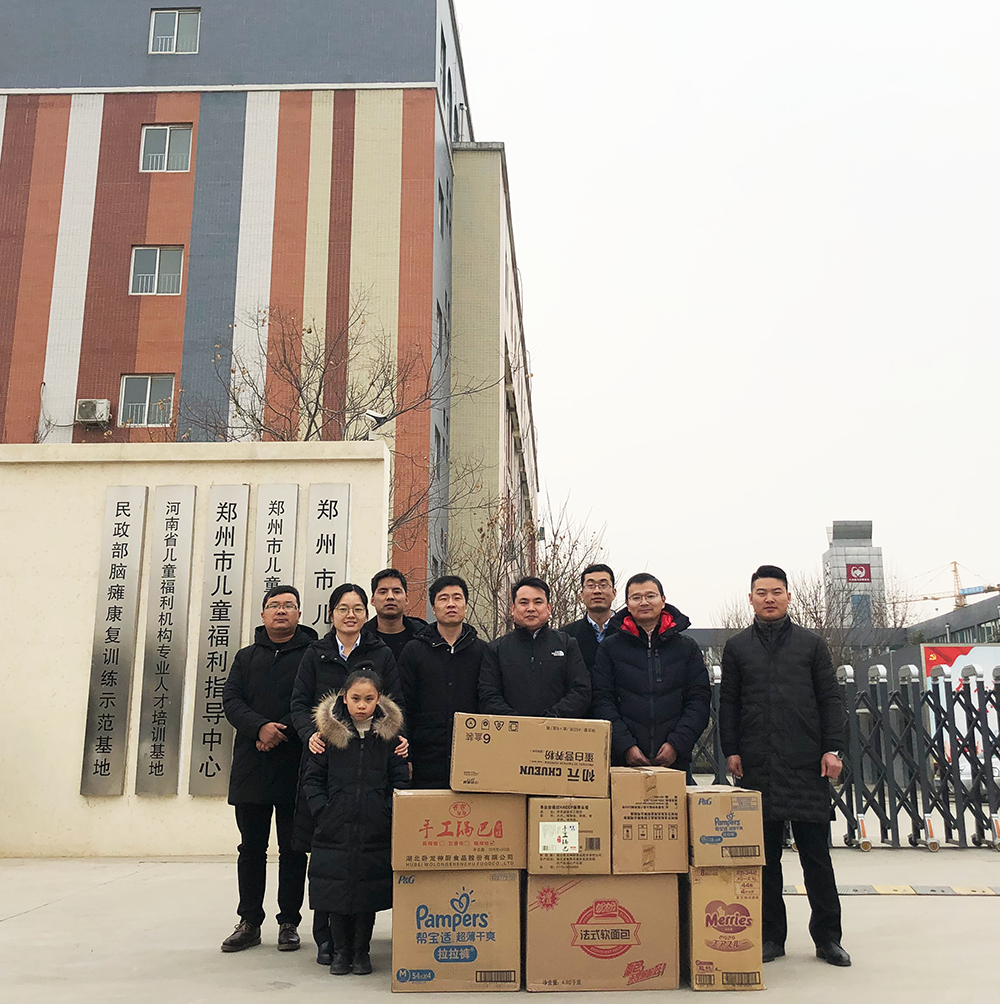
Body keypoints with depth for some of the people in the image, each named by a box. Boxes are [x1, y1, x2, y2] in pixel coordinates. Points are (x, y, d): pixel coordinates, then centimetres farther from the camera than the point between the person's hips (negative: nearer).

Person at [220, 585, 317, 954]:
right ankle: (249, 923, 20)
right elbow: (231, 700, 3)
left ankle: (288, 923, 15)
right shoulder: (247, 657, 14)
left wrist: (283, 733, -13)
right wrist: (260, 727, -14)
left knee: (292, 849, 4)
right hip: (251, 768, 3)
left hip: (295, 767, -3)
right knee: (251, 848, 10)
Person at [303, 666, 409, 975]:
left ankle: (361, 951, 23)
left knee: (369, 890, 7)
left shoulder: (389, 734, 1)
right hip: (335, 829, 0)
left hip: (375, 831, 0)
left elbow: (400, 781, 4)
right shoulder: (329, 732, 0)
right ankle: (340, 950, 23)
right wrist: (321, 810, -7)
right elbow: (312, 778, 4)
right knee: (336, 890, 6)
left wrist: (389, 813, -6)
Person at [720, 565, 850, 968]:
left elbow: (831, 699, 7)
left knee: (816, 851, 3)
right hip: (758, 765, 1)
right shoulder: (737, 647, 11)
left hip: (808, 766, -1)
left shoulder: (811, 644, 9)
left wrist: (832, 748, -2)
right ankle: (771, 935, 15)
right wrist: (731, 750, 1)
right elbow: (727, 703, 10)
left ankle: (827, 937, 14)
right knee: (765, 854, 6)